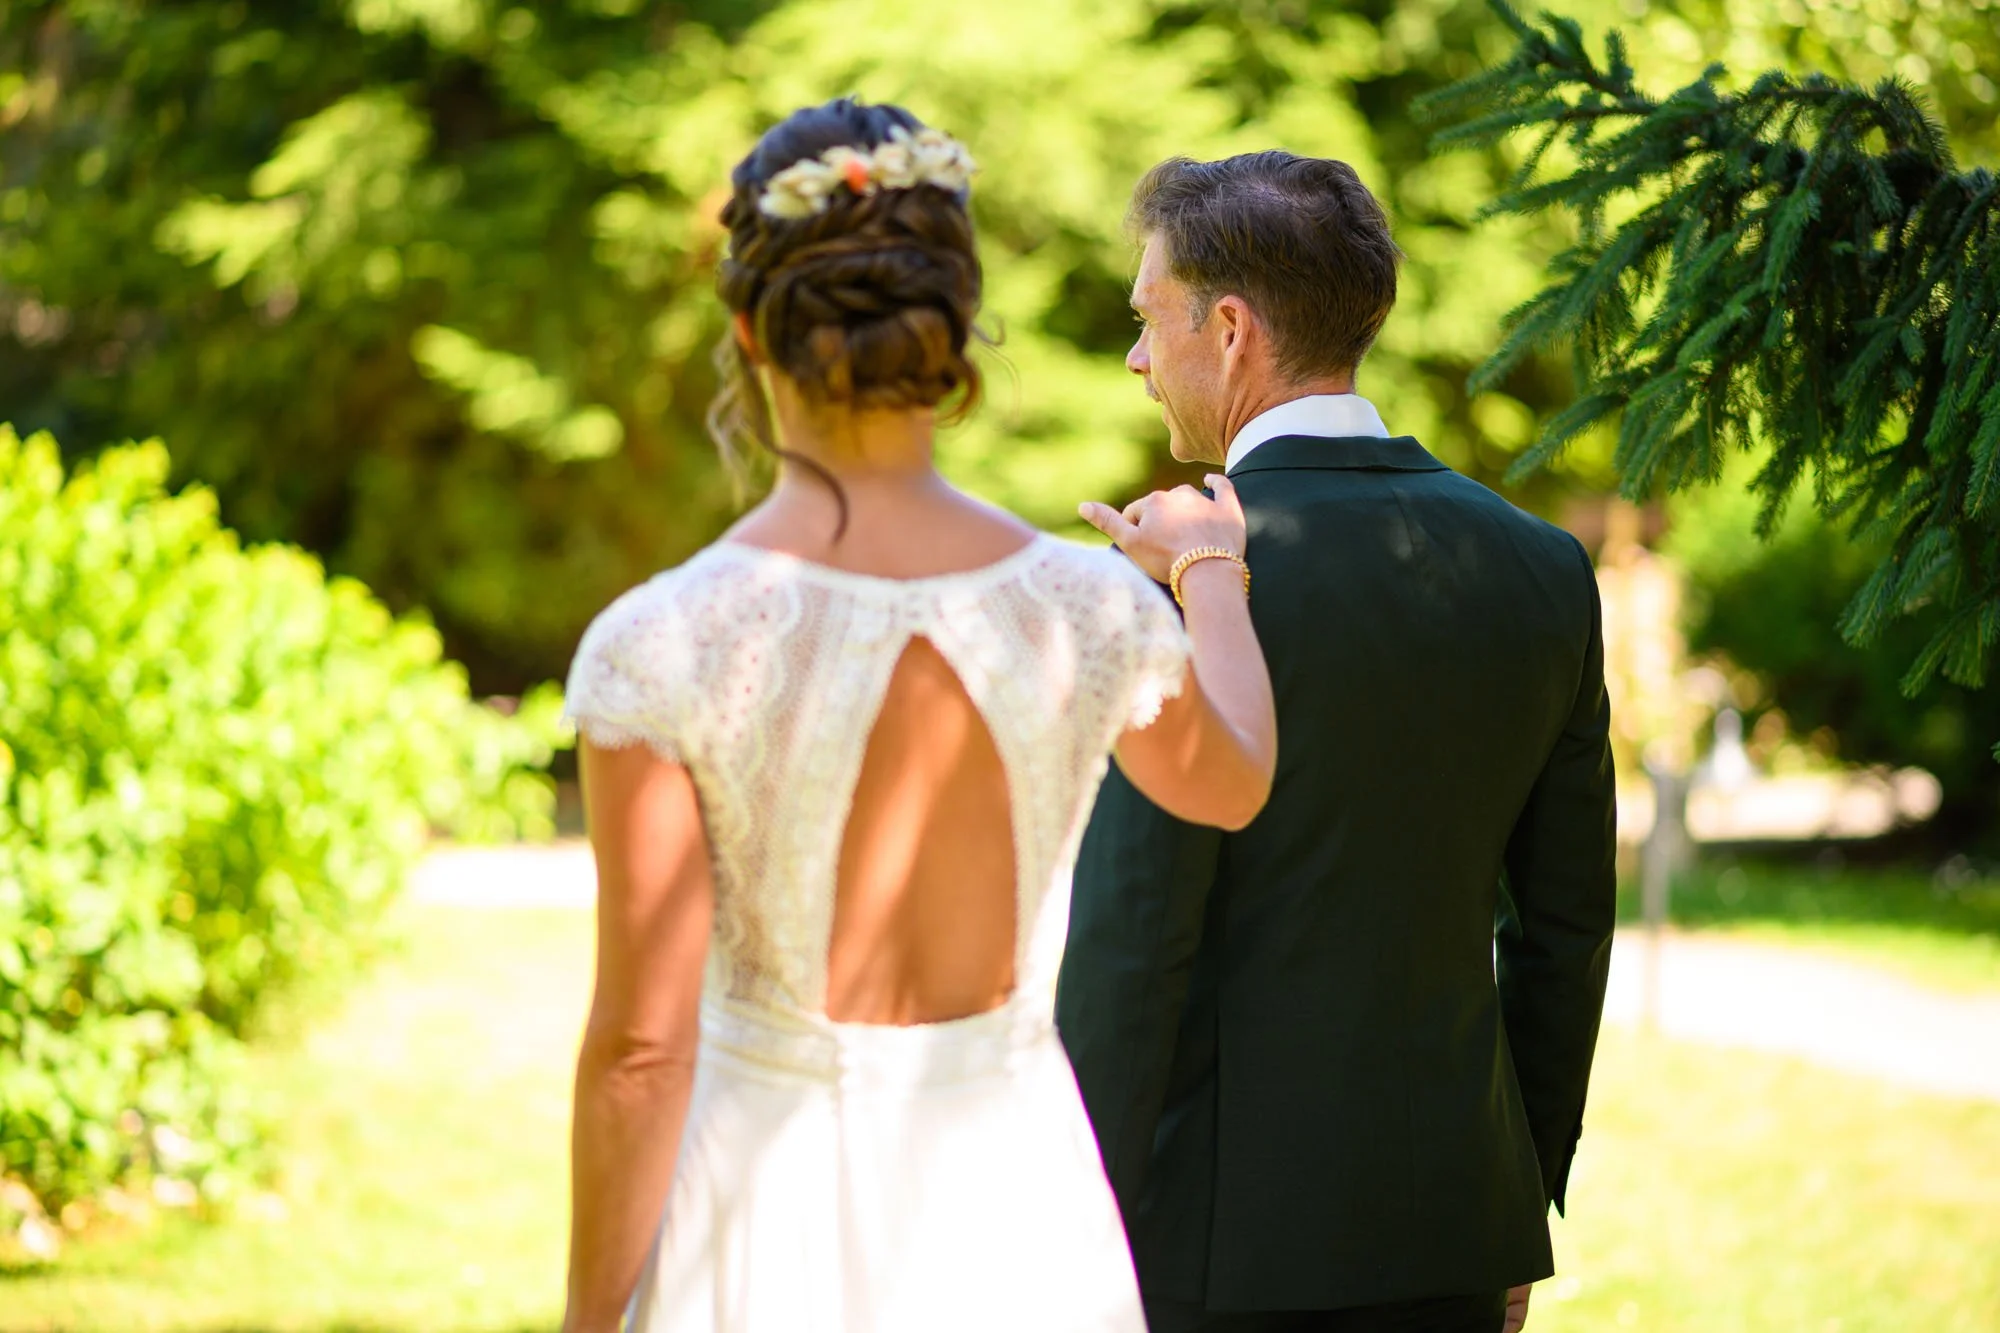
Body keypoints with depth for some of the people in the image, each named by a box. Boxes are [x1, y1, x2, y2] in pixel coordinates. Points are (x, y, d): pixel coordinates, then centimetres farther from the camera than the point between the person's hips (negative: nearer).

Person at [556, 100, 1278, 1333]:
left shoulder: (659, 649, -16)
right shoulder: (1095, 610, -7)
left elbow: (640, 1047, -15)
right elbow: (1229, 784, 17)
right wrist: (1210, 565, 37)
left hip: (760, 1208, -2)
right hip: (1006, 1201, 2)